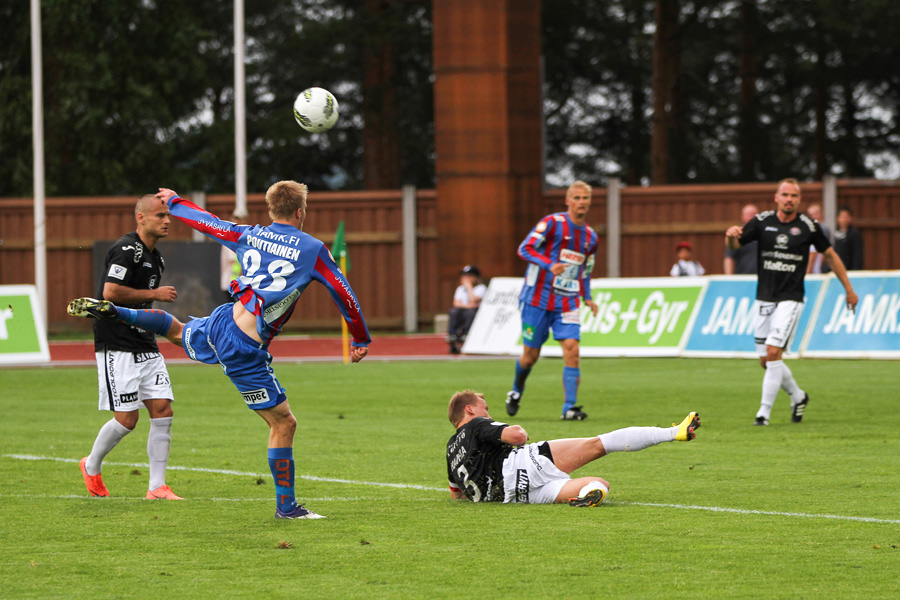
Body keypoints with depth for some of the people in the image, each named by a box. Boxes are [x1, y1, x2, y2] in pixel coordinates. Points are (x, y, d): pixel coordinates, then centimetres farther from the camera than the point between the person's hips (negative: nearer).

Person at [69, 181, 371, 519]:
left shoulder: (250, 236, 8)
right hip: (246, 351, -6)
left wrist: (174, 203, 42)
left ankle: (111, 312, 33)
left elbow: (208, 223, 22)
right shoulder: (312, 249, -4)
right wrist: (361, 340, 14)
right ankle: (286, 506, 4)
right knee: (283, 424, 2)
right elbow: (343, 294, 1)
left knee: (180, 331, 40)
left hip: (222, 322, 6)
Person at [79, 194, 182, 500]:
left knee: (163, 410, -2)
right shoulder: (126, 250, -14)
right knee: (127, 418, -7)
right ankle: (91, 466, 19)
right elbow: (111, 292, -23)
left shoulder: (155, 258, 16)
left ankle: (157, 486, 2)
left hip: (145, 346, 9)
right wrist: (154, 294, -15)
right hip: (117, 347, -9)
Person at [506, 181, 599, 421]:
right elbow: (525, 249, -16)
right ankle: (516, 391, 34)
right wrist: (549, 264, -31)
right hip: (538, 299, -4)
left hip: (567, 303, 4)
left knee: (571, 348, -15)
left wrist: (587, 298, 9)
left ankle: (569, 408, -14)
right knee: (531, 355, 4)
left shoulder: (590, 236, 11)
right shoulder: (552, 223, -8)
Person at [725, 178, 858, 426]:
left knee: (773, 352, -17)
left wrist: (849, 289, 11)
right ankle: (798, 396, 30)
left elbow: (830, 255, 8)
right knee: (765, 360, 6)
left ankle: (765, 411, -10)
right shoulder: (762, 221, 0)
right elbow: (734, 245, 0)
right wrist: (731, 235, -25)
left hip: (790, 299, -4)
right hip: (763, 299, 4)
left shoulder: (808, 226, -4)